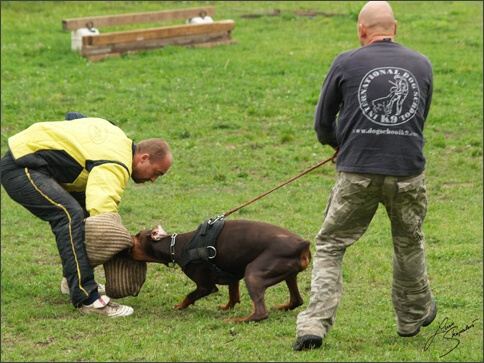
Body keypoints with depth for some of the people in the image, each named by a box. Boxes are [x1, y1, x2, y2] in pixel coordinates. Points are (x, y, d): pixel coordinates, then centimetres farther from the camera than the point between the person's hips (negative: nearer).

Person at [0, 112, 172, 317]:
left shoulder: (117, 135, 11)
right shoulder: (115, 167, -21)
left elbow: (73, 117, 27)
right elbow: (103, 211, -37)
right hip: (21, 169, -11)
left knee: (85, 207, 14)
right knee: (71, 215, -26)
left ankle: (75, 281, 23)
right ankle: (86, 299, -30)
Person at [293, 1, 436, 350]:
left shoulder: (346, 63, 0)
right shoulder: (422, 65, 8)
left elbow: (323, 124, 9)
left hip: (357, 174, -2)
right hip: (408, 171, 2)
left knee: (330, 247, 7)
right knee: (409, 244, 22)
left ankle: (314, 324, -5)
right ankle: (413, 316, 37)